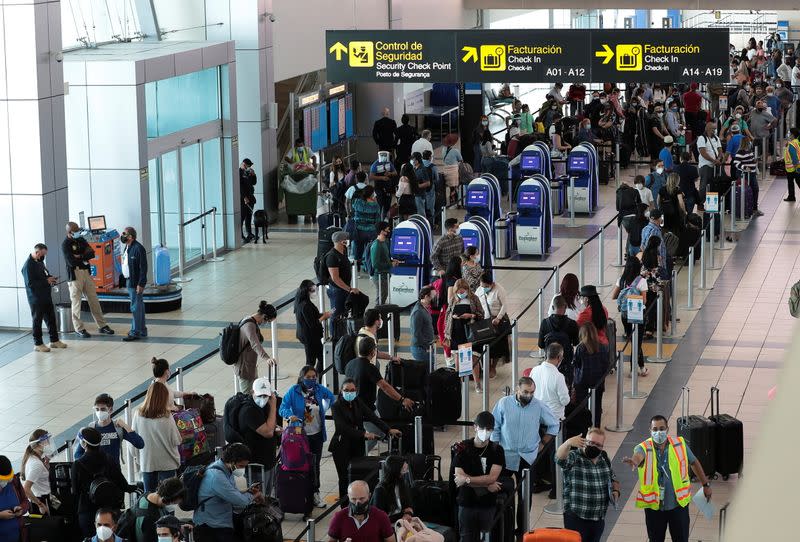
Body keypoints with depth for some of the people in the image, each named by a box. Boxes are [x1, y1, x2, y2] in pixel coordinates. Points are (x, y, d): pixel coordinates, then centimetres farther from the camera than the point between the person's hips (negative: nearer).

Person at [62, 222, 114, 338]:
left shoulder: (81, 240, 11)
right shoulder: (65, 244, -9)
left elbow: (92, 254, 1)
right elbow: (71, 262, -19)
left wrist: (79, 256, -14)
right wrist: (84, 257, -6)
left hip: (86, 273, 6)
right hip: (74, 274, -6)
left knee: (93, 299, 8)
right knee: (76, 302, 0)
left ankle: (102, 325, 14)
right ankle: (79, 329, 8)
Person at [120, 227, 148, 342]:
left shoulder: (138, 248, -18)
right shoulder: (127, 248, 12)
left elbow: (143, 267, -20)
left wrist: (141, 284, -22)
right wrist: (127, 280, 17)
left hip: (136, 283, -10)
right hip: (129, 281, 10)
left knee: (136, 307, -5)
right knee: (138, 306, 16)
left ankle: (135, 332, -1)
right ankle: (142, 331, 23)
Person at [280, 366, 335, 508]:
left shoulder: (320, 389, 0)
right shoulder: (294, 391, -10)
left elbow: (332, 398, 21)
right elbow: (282, 408, -14)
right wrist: (290, 415, -33)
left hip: (317, 434, 3)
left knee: (315, 464, 10)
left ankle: (315, 492, 20)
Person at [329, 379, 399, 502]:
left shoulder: (359, 403, 7)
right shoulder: (337, 406, -8)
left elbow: (373, 417, -4)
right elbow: (343, 427, -19)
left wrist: (389, 430, -18)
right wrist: (364, 434, -29)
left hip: (357, 446, 4)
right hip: (342, 447, -4)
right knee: (344, 478, -2)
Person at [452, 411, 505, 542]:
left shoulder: (497, 450, -1)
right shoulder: (462, 448, -2)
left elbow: (492, 477, -12)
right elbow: (459, 477, -11)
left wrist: (467, 480, -17)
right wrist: (487, 485, -14)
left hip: (489, 505, 0)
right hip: (467, 503, 0)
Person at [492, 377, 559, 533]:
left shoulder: (539, 406, -6)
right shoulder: (504, 403, -7)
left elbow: (554, 425, 8)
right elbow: (495, 428, 0)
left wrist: (542, 444, 7)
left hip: (528, 458, 1)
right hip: (505, 456, 0)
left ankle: (522, 528, 14)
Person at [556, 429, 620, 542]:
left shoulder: (604, 460, 10)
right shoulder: (573, 458, -9)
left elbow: (613, 479, 24)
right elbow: (560, 458, -32)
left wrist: (615, 491, 1)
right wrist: (568, 443, -52)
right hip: (576, 519, -6)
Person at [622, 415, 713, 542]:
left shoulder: (680, 444, -3)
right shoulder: (643, 448, -12)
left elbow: (694, 463, 11)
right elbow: (638, 456, -36)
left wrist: (706, 485, 16)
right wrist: (634, 461, -61)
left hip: (679, 504, 1)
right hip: (654, 505, -1)